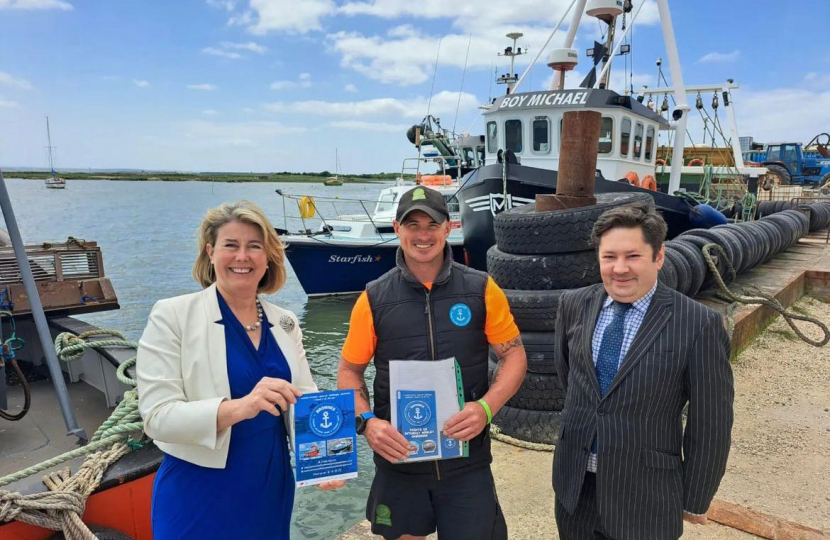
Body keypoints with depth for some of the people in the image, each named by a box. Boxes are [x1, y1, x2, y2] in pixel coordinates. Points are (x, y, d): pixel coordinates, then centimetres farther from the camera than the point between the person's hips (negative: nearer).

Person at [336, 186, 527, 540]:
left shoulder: (481, 290, -6)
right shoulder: (374, 298, -5)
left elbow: (514, 356, 0)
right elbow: (349, 371, 2)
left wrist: (486, 407, -15)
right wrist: (367, 421, -14)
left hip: (467, 461, -1)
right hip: (397, 460, 1)